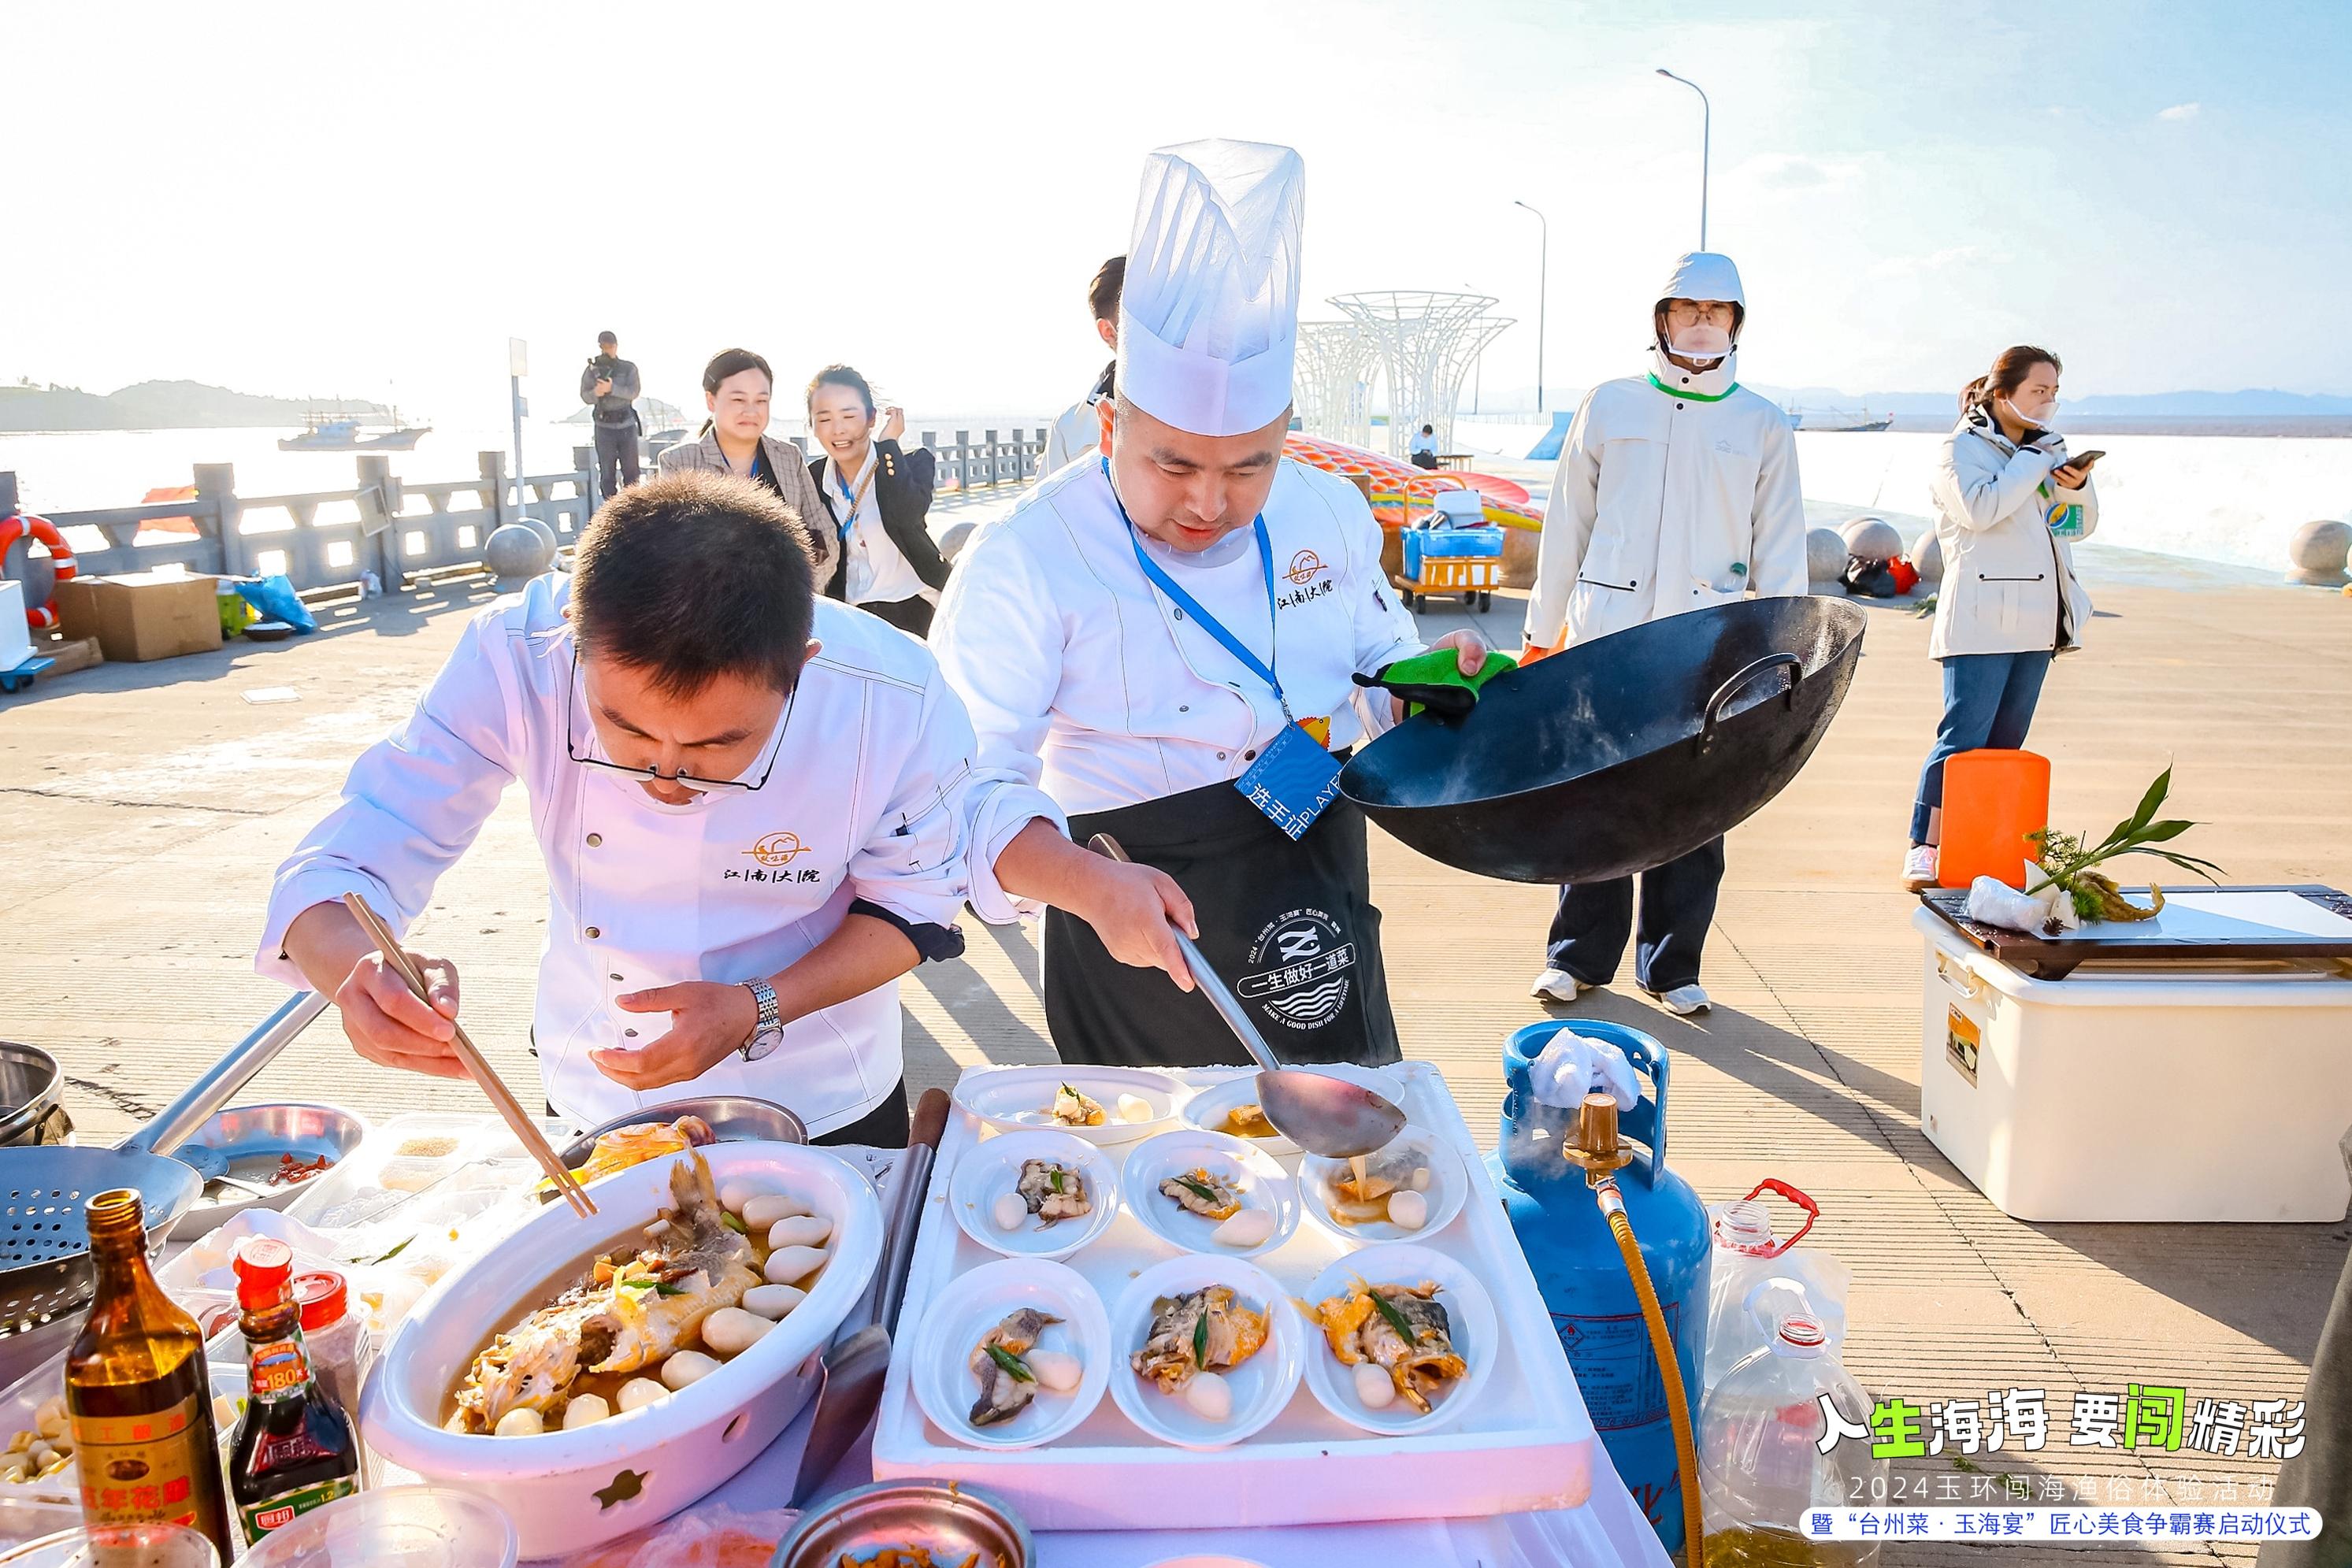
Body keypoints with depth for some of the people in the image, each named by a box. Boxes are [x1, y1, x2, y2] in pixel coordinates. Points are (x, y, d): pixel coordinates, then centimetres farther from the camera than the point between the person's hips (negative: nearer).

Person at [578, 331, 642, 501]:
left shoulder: (629, 368, 4)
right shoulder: (592, 369, 5)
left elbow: (634, 392, -10)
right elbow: (585, 396, 0)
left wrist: (612, 388, -25)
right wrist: (595, 393, -23)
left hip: (627, 425, 0)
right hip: (604, 427, 0)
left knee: (631, 470, 4)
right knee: (607, 472, 2)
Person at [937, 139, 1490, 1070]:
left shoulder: (1330, 514, -2)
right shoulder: (1027, 560, -19)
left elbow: (1376, 666, 13)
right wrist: (1086, 883, -40)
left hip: (1322, 909, 5)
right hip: (1139, 929, -4)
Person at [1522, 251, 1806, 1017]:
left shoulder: (1762, 424, 9)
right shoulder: (1610, 405, 8)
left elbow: (1780, 551, 9)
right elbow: (1566, 524, 10)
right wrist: (1542, 630, 8)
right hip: (1605, 638, 0)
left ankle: (1672, 964, 19)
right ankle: (1580, 954, 18)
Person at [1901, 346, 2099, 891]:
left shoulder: (2048, 447, 19)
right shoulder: (1963, 448, -2)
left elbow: (2084, 525, 20)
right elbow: (1980, 510, -19)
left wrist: (2075, 485, 0)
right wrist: (2034, 461, -11)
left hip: (2035, 619, 7)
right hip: (1982, 617, -7)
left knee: (2006, 741, 7)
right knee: (1963, 733, -13)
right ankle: (1923, 846, -11)